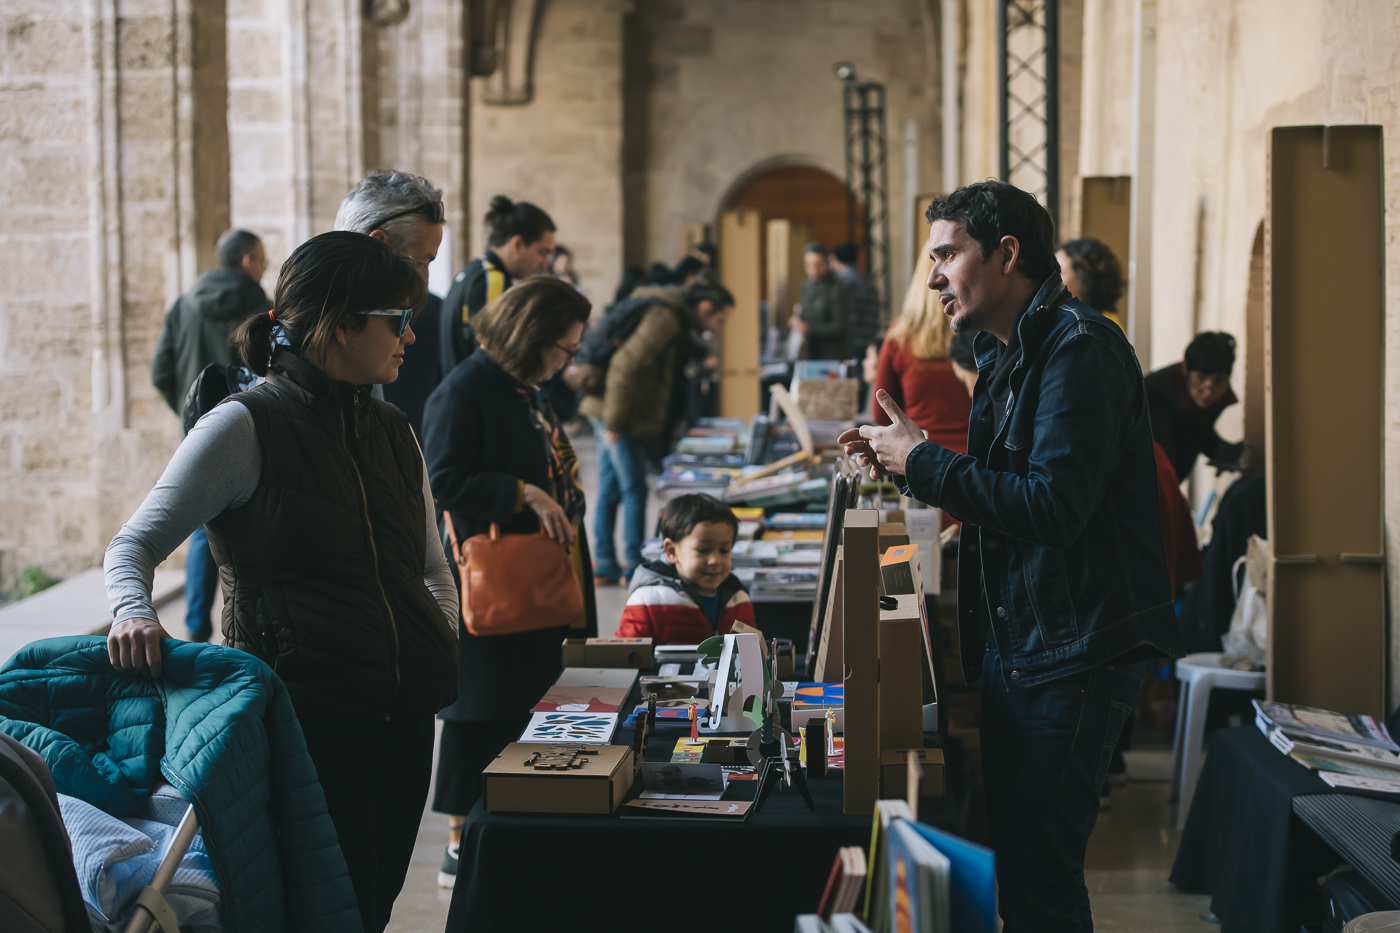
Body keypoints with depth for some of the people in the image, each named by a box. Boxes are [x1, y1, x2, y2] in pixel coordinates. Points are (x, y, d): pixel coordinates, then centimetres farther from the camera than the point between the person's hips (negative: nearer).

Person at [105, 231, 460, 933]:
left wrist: (442, 650, 9)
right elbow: (133, 545, -7)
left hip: (407, 716, 7)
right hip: (310, 716, -7)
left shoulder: (393, 434, 14)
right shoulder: (246, 427, -7)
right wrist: (133, 612, -27)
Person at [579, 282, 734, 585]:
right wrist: (614, 422, -23)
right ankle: (635, 567, 2)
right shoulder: (664, 318, -17)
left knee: (609, 491, 12)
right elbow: (626, 365, -24)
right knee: (634, 490, -4)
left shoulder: (674, 319, 16)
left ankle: (604, 565, 17)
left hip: (613, 415, 10)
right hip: (621, 419, -10)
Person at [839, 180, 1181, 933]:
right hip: (1013, 645, 10)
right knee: (1013, 858, 16)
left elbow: (1052, 507, -26)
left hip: (1073, 656, -10)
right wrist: (900, 464, 8)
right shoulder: (1008, 355, 15)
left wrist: (925, 462, -17)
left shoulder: (1079, 349, -17)